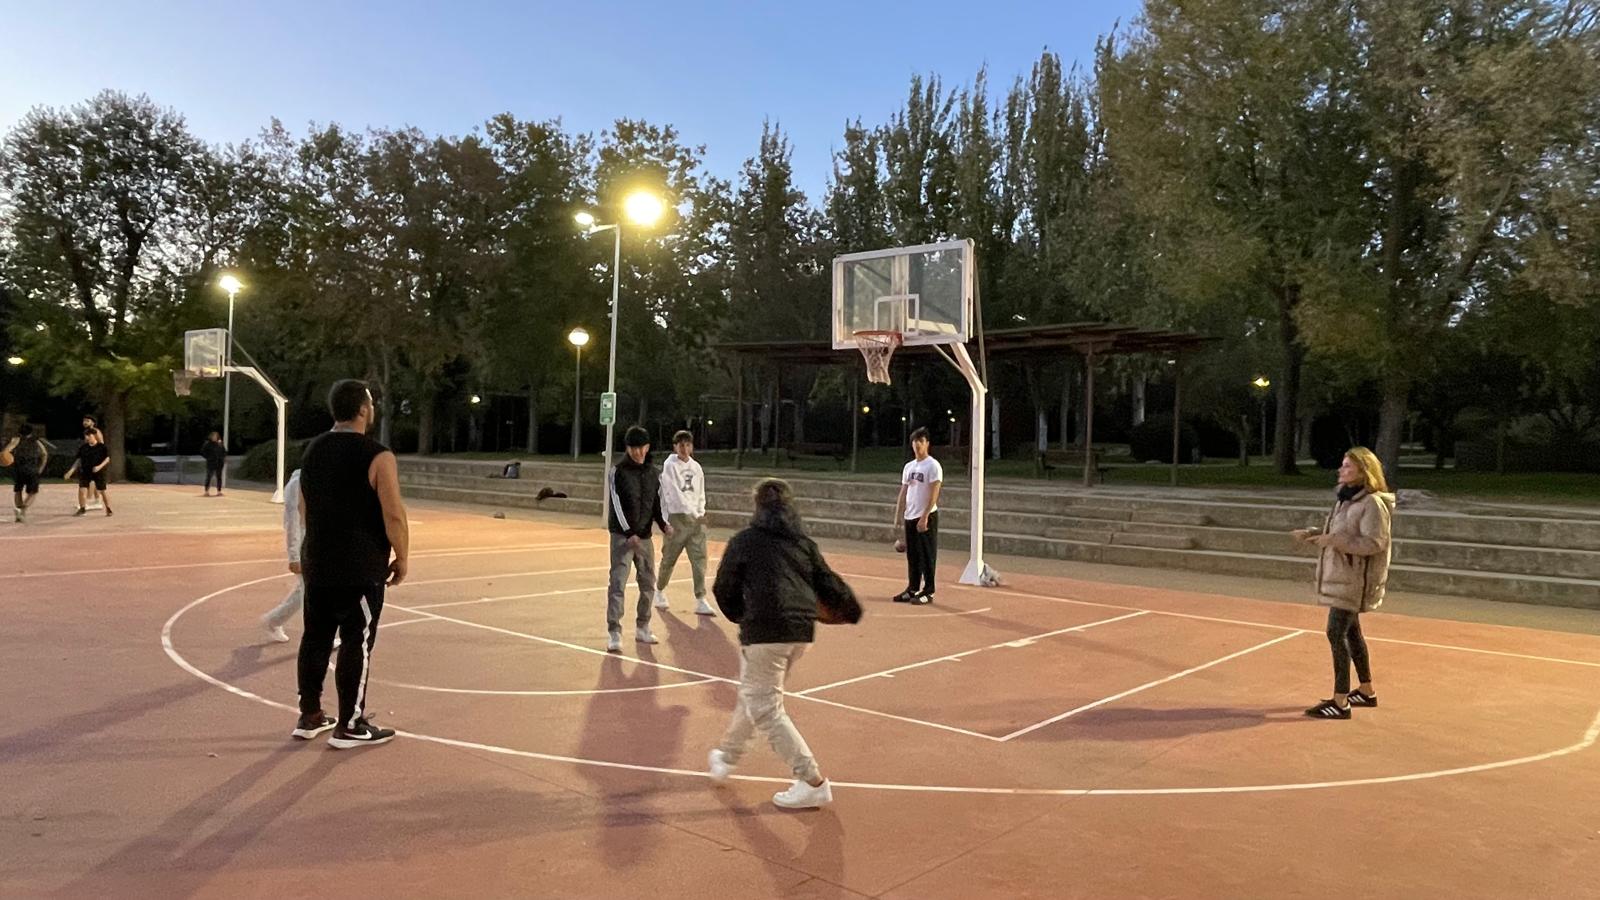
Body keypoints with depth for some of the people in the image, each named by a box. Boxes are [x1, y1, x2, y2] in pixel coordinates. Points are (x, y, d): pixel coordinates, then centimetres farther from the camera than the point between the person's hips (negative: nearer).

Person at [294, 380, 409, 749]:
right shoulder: (377, 456, -15)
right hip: (361, 569, -7)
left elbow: (304, 508, 18)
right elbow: (393, 516, -18)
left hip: (316, 563, 8)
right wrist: (402, 559, -6)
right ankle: (350, 727, 8)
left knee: (316, 637, 15)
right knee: (357, 644, 1)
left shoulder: (313, 449, 9)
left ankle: (310, 717, 25)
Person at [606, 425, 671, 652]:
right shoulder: (619, 472, -8)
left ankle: (642, 628, 27)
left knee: (648, 583, 12)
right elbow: (617, 506, -13)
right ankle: (614, 633, -9)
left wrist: (663, 524, -7)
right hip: (622, 535, -5)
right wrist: (629, 533, -21)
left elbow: (657, 503, 11)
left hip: (645, 536, 5)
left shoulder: (654, 474, 7)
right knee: (617, 583, -11)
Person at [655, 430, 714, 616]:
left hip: (696, 519, 4)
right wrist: (692, 512, -12)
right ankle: (660, 591, 29)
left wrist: (700, 512, 2)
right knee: (669, 559, 6)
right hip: (677, 517, -4)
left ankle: (700, 600, -5)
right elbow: (674, 493, -12)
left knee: (699, 559, -5)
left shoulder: (696, 467, 11)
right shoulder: (670, 466, -5)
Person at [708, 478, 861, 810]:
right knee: (755, 693, 24)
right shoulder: (804, 543, 12)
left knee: (765, 707, 2)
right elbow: (829, 584, 14)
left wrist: (741, 615, 27)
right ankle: (727, 757, 42)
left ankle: (813, 782, -2)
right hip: (802, 631, 7)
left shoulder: (744, 542, 2)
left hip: (765, 631, -6)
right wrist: (850, 611, 32)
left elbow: (724, 590, 8)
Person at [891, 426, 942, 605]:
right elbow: (903, 493, 17)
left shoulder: (933, 465, -9)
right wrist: (898, 516, 12)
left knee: (927, 556, -2)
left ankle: (928, 592, 3)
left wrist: (924, 517, -21)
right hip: (910, 517, 7)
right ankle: (912, 589, 19)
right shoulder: (908, 467, 14)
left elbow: (934, 494, -16)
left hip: (927, 517, -7)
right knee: (912, 556, 11)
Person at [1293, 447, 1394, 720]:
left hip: (1354, 580, -10)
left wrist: (1335, 540, -28)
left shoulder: (1372, 503, -16)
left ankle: (1341, 702, -7)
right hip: (1339, 576, 10)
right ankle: (1366, 692, 32)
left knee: (1337, 633, -11)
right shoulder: (1345, 499, 13)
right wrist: (1311, 535, 5)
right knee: (1350, 632, 18)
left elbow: (1373, 543, -23)